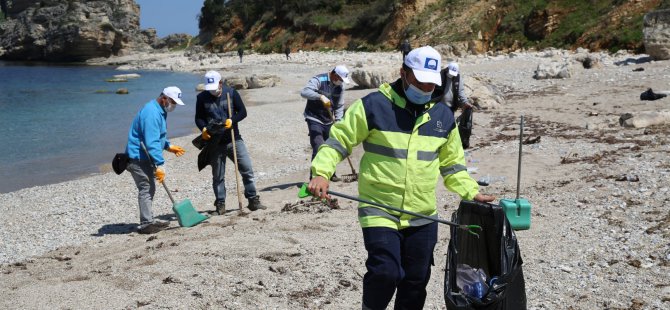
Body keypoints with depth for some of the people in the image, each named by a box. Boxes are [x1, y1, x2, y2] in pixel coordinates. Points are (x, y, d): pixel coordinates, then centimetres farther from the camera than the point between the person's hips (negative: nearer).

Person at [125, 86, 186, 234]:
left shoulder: (159, 111, 12)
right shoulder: (152, 113, -22)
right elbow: (151, 143, -29)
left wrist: (168, 146, 18)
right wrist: (160, 165, -31)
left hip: (144, 157, 11)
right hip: (138, 158, -11)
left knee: (150, 188, 16)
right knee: (146, 188, -12)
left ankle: (148, 220, 25)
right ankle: (146, 223, -10)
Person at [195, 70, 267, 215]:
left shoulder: (231, 93, -1)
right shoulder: (202, 98, 0)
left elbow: (243, 111, 1)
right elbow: (198, 118, 5)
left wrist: (232, 120, -17)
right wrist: (203, 128, -15)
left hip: (234, 139, 0)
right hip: (215, 142, 0)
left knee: (247, 169, -3)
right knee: (218, 176, 6)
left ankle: (253, 200, 6)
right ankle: (220, 204, 17)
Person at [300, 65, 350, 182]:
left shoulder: (340, 87, 3)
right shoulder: (319, 80, -17)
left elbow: (339, 106, 8)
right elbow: (304, 92, -33)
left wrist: (338, 121, -5)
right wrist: (320, 96, -45)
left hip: (329, 121, 7)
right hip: (314, 120, -7)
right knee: (318, 148, -16)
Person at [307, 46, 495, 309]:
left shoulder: (443, 116, 9)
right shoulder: (373, 105, -7)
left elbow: (451, 164, 20)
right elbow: (338, 141, -4)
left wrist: (471, 192, 8)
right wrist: (321, 172, -20)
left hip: (423, 217, 5)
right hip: (379, 212, -5)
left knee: (416, 281, 11)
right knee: (385, 273, -19)